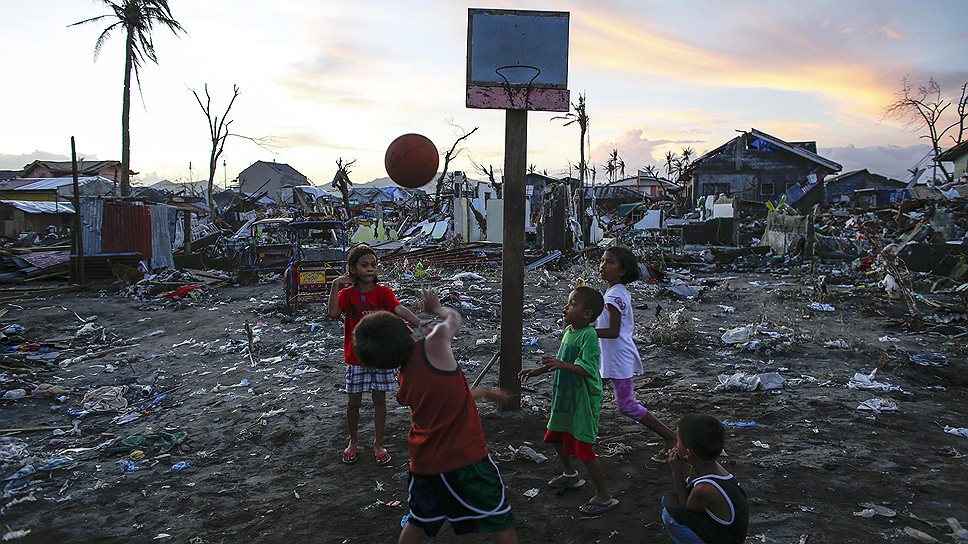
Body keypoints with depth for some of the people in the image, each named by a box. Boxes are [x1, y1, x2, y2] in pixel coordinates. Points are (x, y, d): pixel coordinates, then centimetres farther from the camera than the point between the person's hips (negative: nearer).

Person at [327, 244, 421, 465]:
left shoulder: (383, 292, -4)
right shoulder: (346, 294, -4)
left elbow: (400, 310, -21)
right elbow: (333, 314, -22)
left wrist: (422, 325, -38)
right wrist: (335, 286, -27)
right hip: (356, 357, 0)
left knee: (379, 399, 8)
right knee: (353, 402, 7)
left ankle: (378, 444, 24)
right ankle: (353, 441, 31)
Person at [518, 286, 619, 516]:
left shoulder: (588, 335, -21)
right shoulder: (568, 330, 6)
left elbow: (586, 369, -31)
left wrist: (562, 365, -42)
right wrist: (538, 370, 20)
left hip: (583, 401, -10)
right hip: (565, 398, 10)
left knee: (584, 449, -4)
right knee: (557, 437, 24)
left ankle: (604, 496, 11)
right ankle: (570, 475, 47)